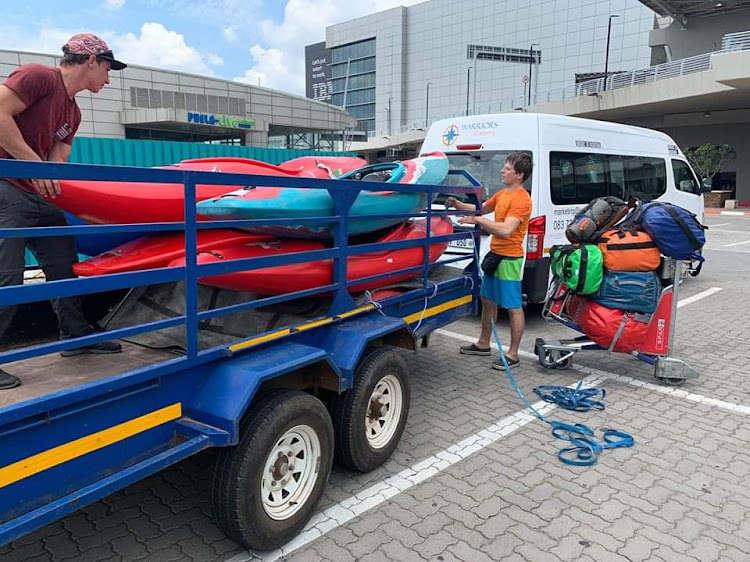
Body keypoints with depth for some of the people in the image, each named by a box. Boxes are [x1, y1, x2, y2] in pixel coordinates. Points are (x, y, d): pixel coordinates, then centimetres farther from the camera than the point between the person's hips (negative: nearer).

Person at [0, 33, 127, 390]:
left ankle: (76, 335, 25)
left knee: (65, 264, 12)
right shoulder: (38, 76, -9)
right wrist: (35, 164, -20)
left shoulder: (73, 113, 16)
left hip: (39, 196, 9)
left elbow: (56, 163, 11)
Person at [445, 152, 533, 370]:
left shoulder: (521, 199, -18)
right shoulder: (502, 194, 11)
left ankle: (513, 354, 9)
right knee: (488, 301, 19)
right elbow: (481, 208, 23)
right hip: (495, 254, 10)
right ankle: (483, 344, 34)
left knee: (513, 307, 0)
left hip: (509, 259, -10)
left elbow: (506, 230, -29)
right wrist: (458, 204, 9)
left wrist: (478, 220, -25)